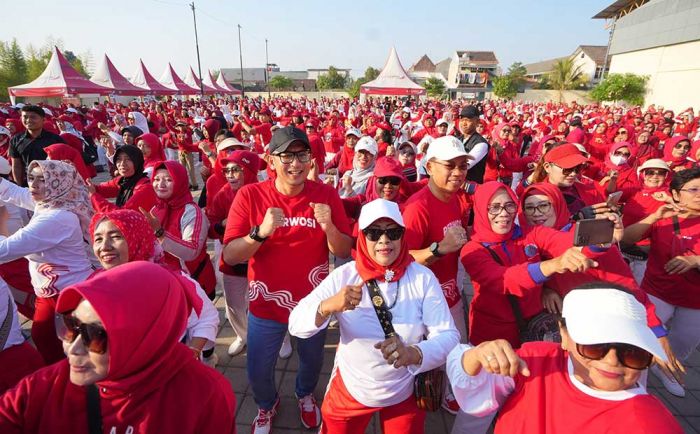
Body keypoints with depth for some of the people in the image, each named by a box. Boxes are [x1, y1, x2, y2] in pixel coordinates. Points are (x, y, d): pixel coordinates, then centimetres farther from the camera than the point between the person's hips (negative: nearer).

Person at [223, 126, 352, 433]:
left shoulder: (326, 195, -11)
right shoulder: (250, 195, -15)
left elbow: (344, 252, -9)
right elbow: (230, 256, -16)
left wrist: (329, 226, -29)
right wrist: (261, 233, -33)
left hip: (313, 302, 1)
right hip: (266, 304, 0)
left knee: (312, 361, 24)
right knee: (258, 372, 17)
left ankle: (305, 394, 60)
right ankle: (267, 405, 54)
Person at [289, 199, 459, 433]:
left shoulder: (423, 277, -16)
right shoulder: (344, 276, -16)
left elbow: (448, 336, -20)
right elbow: (296, 325, -18)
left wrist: (412, 354, -39)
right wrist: (327, 306, -38)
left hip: (405, 395, 0)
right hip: (349, 391, 1)